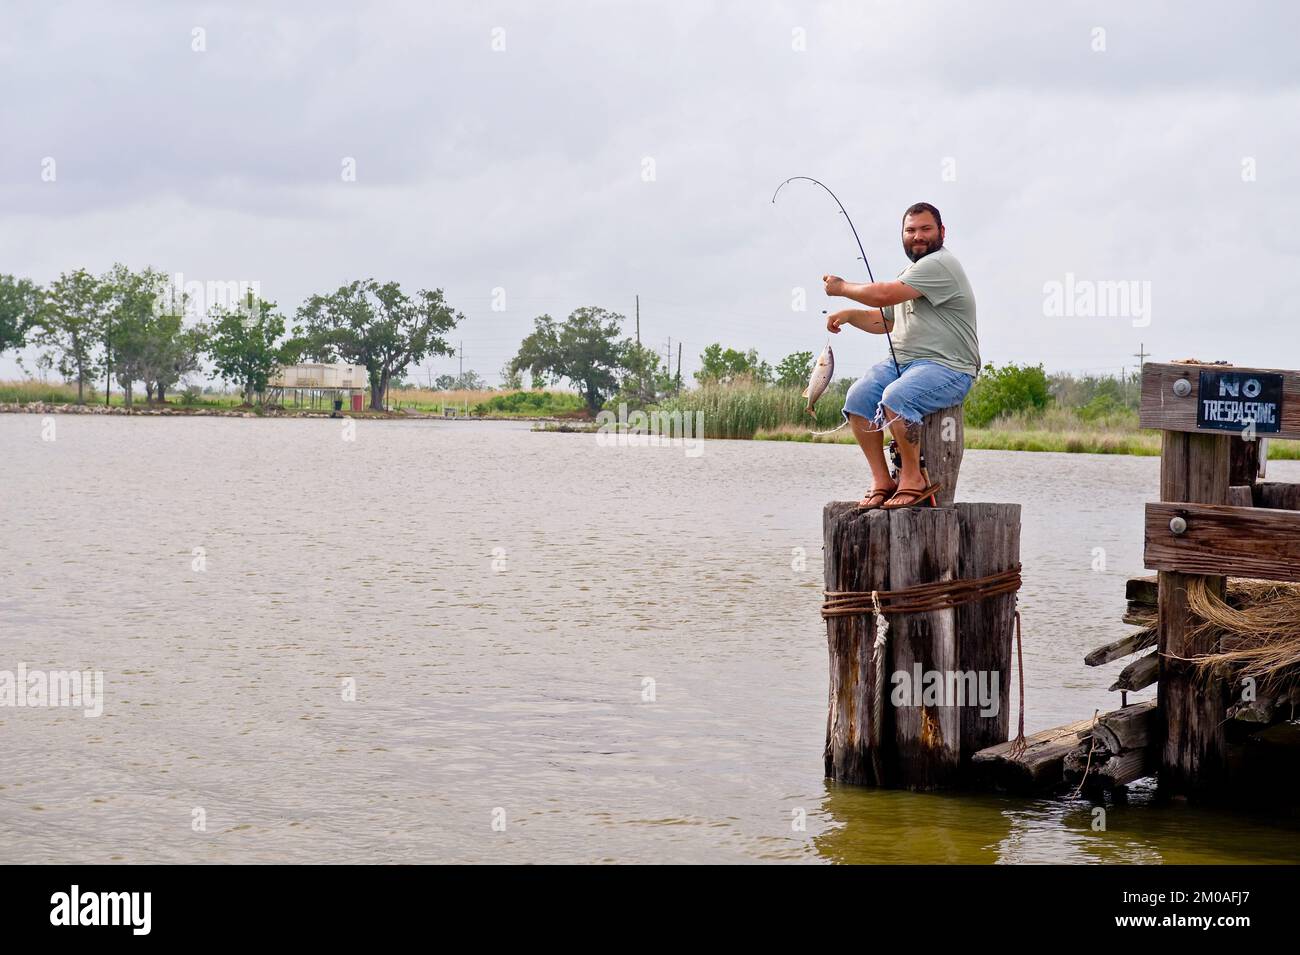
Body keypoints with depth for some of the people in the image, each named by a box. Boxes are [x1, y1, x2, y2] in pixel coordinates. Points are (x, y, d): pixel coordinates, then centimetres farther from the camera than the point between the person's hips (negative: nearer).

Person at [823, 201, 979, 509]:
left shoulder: (940, 265, -12)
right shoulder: (910, 273, 22)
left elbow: (883, 295, -18)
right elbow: (884, 320, 29)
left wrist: (842, 288, -2)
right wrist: (849, 315, 10)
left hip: (948, 367, -9)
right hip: (903, 362, 9)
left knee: (895, 397, -34)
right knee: (857, 397, -14)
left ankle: (913, 478, -19)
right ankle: (882, 480, -9)